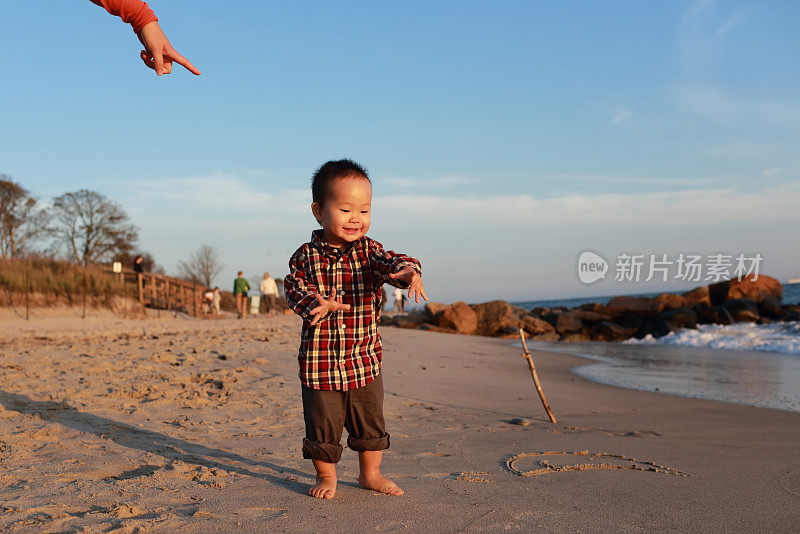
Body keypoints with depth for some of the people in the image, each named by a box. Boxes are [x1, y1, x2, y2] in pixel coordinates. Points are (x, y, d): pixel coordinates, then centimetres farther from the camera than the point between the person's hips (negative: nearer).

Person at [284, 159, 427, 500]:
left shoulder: (369, 251, -2)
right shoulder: (306, 257, -3)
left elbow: (389, 263, -19)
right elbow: (295, 288, -8)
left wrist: (408, 271, -43)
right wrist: (315, 304, -29)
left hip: (365, 360, 2)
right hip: (319, 361, -2)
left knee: (370, 422, 14)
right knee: (322, 424, 7)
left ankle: (370, 473, 34)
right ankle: (326, 476, 28)